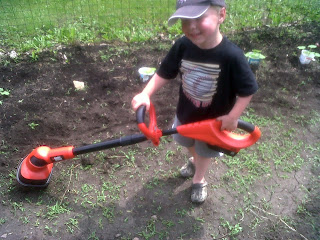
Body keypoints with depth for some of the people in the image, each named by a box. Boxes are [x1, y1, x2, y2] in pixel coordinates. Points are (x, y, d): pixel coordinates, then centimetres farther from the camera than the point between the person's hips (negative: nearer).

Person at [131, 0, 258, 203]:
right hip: (185, 113, 4)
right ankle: (195, 161, 68)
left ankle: (199, 180, 54)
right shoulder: (182, 46, -21)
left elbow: (248, 90, -21)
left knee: (204, 152, 23)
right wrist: (146, 94, -24)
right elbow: (165, 74, -11)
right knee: (188, 143, 32)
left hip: (213, 121, -4)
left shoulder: (232, 55, -32)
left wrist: (233, 116, -24)